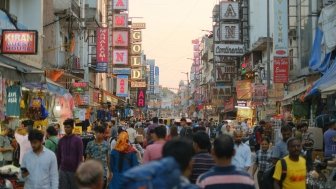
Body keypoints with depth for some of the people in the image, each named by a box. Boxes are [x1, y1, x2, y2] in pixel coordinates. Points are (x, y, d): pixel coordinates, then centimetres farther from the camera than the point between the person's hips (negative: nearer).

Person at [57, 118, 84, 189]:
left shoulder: (78, 140, -4)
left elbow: (80, 157, -8)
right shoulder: (61, 140, 7)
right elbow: (58, 156, 12)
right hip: (63, 170, 3)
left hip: (74, 170, -3)